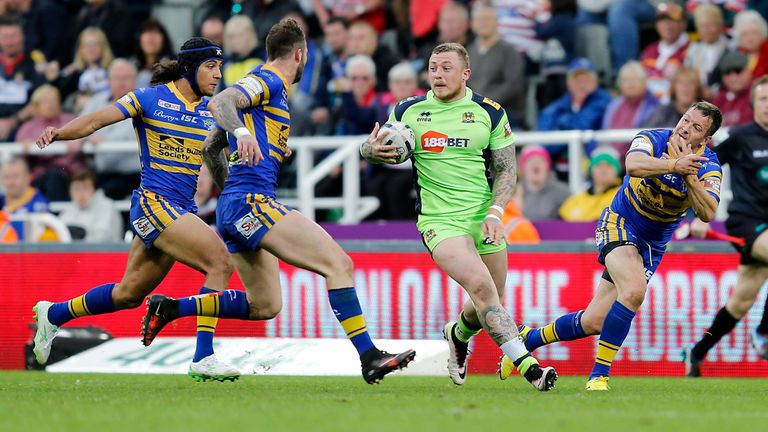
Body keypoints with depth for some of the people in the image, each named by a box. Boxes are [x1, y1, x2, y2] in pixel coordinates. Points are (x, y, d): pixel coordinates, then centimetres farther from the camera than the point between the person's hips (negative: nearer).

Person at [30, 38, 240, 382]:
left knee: (129, 294, 16)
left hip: (183, 211, 7)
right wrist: (59, 133, -25)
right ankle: (203, 358, -22)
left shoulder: (211, 111, 11)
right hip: (154, 202, -7)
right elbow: (95, 121, -7)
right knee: (220, 262, -22)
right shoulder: (150, 99, -4)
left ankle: (53, 314, 38)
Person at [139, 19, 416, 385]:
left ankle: (169, 307, 16)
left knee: (264, 306, 16)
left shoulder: (264, 83, 24)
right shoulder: (269, 82, -4)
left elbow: (210, 148, 30)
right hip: (252, 202, -10)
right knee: (338, 263, -16)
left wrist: (227, 188, 38)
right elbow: (220, 102, -24)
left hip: (233, 205, 10)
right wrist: (240, 132, -41)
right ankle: (369, 358, -22)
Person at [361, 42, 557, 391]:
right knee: (480, 285, -24)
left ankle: (458, 334, 43)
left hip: (484, 218, 2)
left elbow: (506, 170, 5)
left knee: (488, 305, 6)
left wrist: (495, 211, -10)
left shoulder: (490, 112, 2)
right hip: (438, 219, -2)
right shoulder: (409, 111, 2)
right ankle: (527, 365, -26)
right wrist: (371, 150, -11)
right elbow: (374, 149, 13)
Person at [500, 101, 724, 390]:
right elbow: (634, 165, -37)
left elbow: (707, 213, -25)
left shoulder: (709, 167, -9)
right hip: (619, 225, -4)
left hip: (653, 245, 4)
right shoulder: (652, 139, -15)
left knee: (593, 323, 0)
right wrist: (674, 164, -50)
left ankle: (529, 338, 26)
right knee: (634, 290, -33)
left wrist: (689, 175, -36)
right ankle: (599, 375, -22)